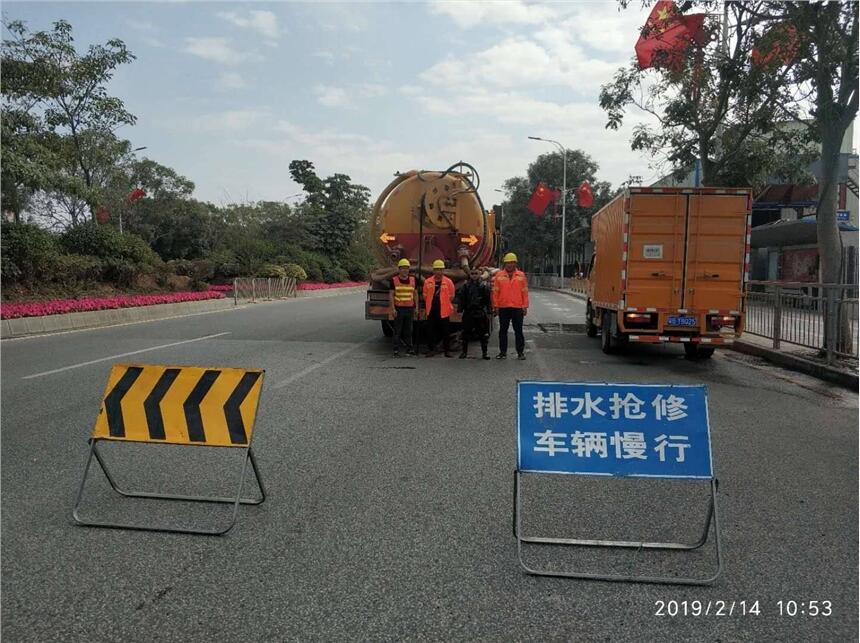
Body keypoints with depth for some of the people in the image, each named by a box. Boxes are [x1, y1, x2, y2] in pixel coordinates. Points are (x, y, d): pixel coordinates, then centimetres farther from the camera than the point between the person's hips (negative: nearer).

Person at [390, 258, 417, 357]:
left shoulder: (412, 279, 8)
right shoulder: (394, 280, -1)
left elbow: (415, 294, 14)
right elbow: (391, 295, -2)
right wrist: (393, 309, -9)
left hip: (410, 308, 3)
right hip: (399, 308, -3)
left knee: (408, 330, 8)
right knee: (397, 331, 1)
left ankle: (409, 349, 16)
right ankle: (396, 350, 7)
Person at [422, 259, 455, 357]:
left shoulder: (448, 282, -1)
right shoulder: (428, 281, 2)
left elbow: (451, 296, 7)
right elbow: (425, 296, 11)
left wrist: (443, 303, 9)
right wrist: (430, 305, 12)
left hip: (444, 311, -1)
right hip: (431, 311, 1)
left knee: (445, 332, 4)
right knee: (432, 331, 6)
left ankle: (446, 351, 12)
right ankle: (431, 350, 15)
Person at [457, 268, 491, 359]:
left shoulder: (483, 286, 4)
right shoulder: (465, 286, 6)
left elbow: (487, 299, 4)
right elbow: (461, 298, 5)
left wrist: (488, 310, -3)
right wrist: (460, 309, -3)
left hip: (480, 313, -1)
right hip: (468, 313, 1)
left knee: (483, 334, 2)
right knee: (466, 333, 6)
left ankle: (484, 353, 10)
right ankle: (464, 352, 17)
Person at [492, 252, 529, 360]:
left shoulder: (521, 275, 3)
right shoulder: (499, 275, 3)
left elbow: (525, 292, 3)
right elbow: (495, 291, 3)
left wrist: (525, 306, -1)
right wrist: (495, 306, -1)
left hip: (517, 307, -1)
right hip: (503, 307, 1)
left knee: (518, 331, 4)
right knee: (503, 330, 7)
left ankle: (520, 352, 12)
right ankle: (503, 352, 16)